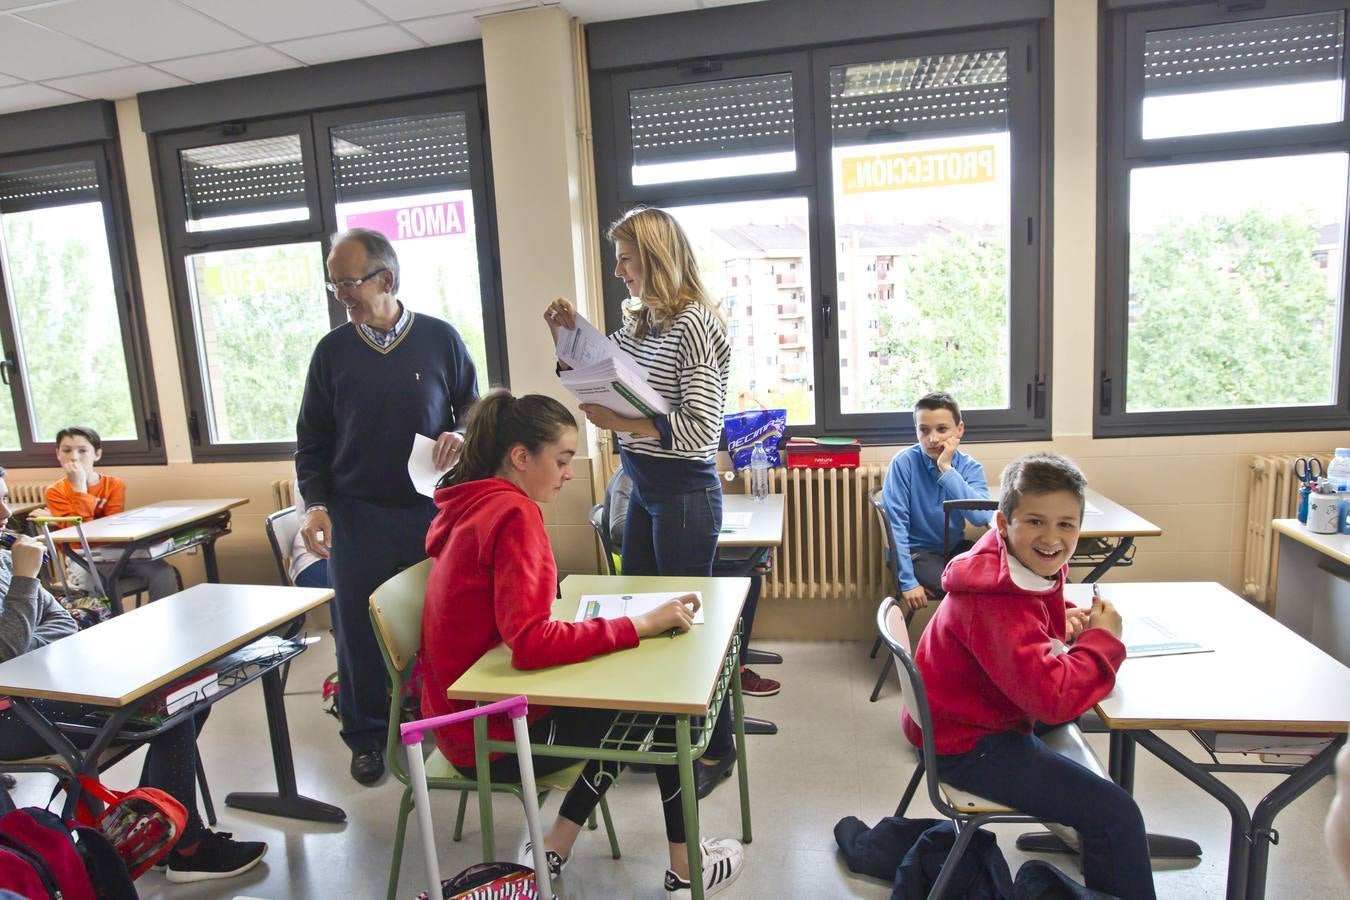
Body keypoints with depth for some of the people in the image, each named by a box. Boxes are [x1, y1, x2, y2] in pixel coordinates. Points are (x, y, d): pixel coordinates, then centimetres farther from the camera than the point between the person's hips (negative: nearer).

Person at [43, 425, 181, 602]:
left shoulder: (115, 484, 3)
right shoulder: (55, 492, 0)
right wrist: (79, 487, -15)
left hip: (115, 553, 2)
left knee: (164, 571, -23)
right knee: (89, 578, -35)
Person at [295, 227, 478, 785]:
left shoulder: (440, 339, 1)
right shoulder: (332, 350, 4)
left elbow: (474, 414, 10)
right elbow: (312, 440, 9)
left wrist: (461, 437, -12)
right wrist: (316, 504, -3)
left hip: (431, 511, -1)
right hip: (357, 518, 1)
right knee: (358, 629, 8)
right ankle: (366, 736, 27)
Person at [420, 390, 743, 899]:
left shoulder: (473, 505, 4)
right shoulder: (512, 514, -24)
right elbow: (531, 643, -32)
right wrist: (642, 625, -28)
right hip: (493, 733, -9)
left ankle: (554, 846, 18)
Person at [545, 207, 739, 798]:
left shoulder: (694, 324, -15)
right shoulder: (639, 322, 11)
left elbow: (701, 428, -21)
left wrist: (623, 423, -25)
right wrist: (569, 342, 6)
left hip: (684, 494, -9)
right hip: (644, 490, 9)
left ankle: (716, 749, 25)